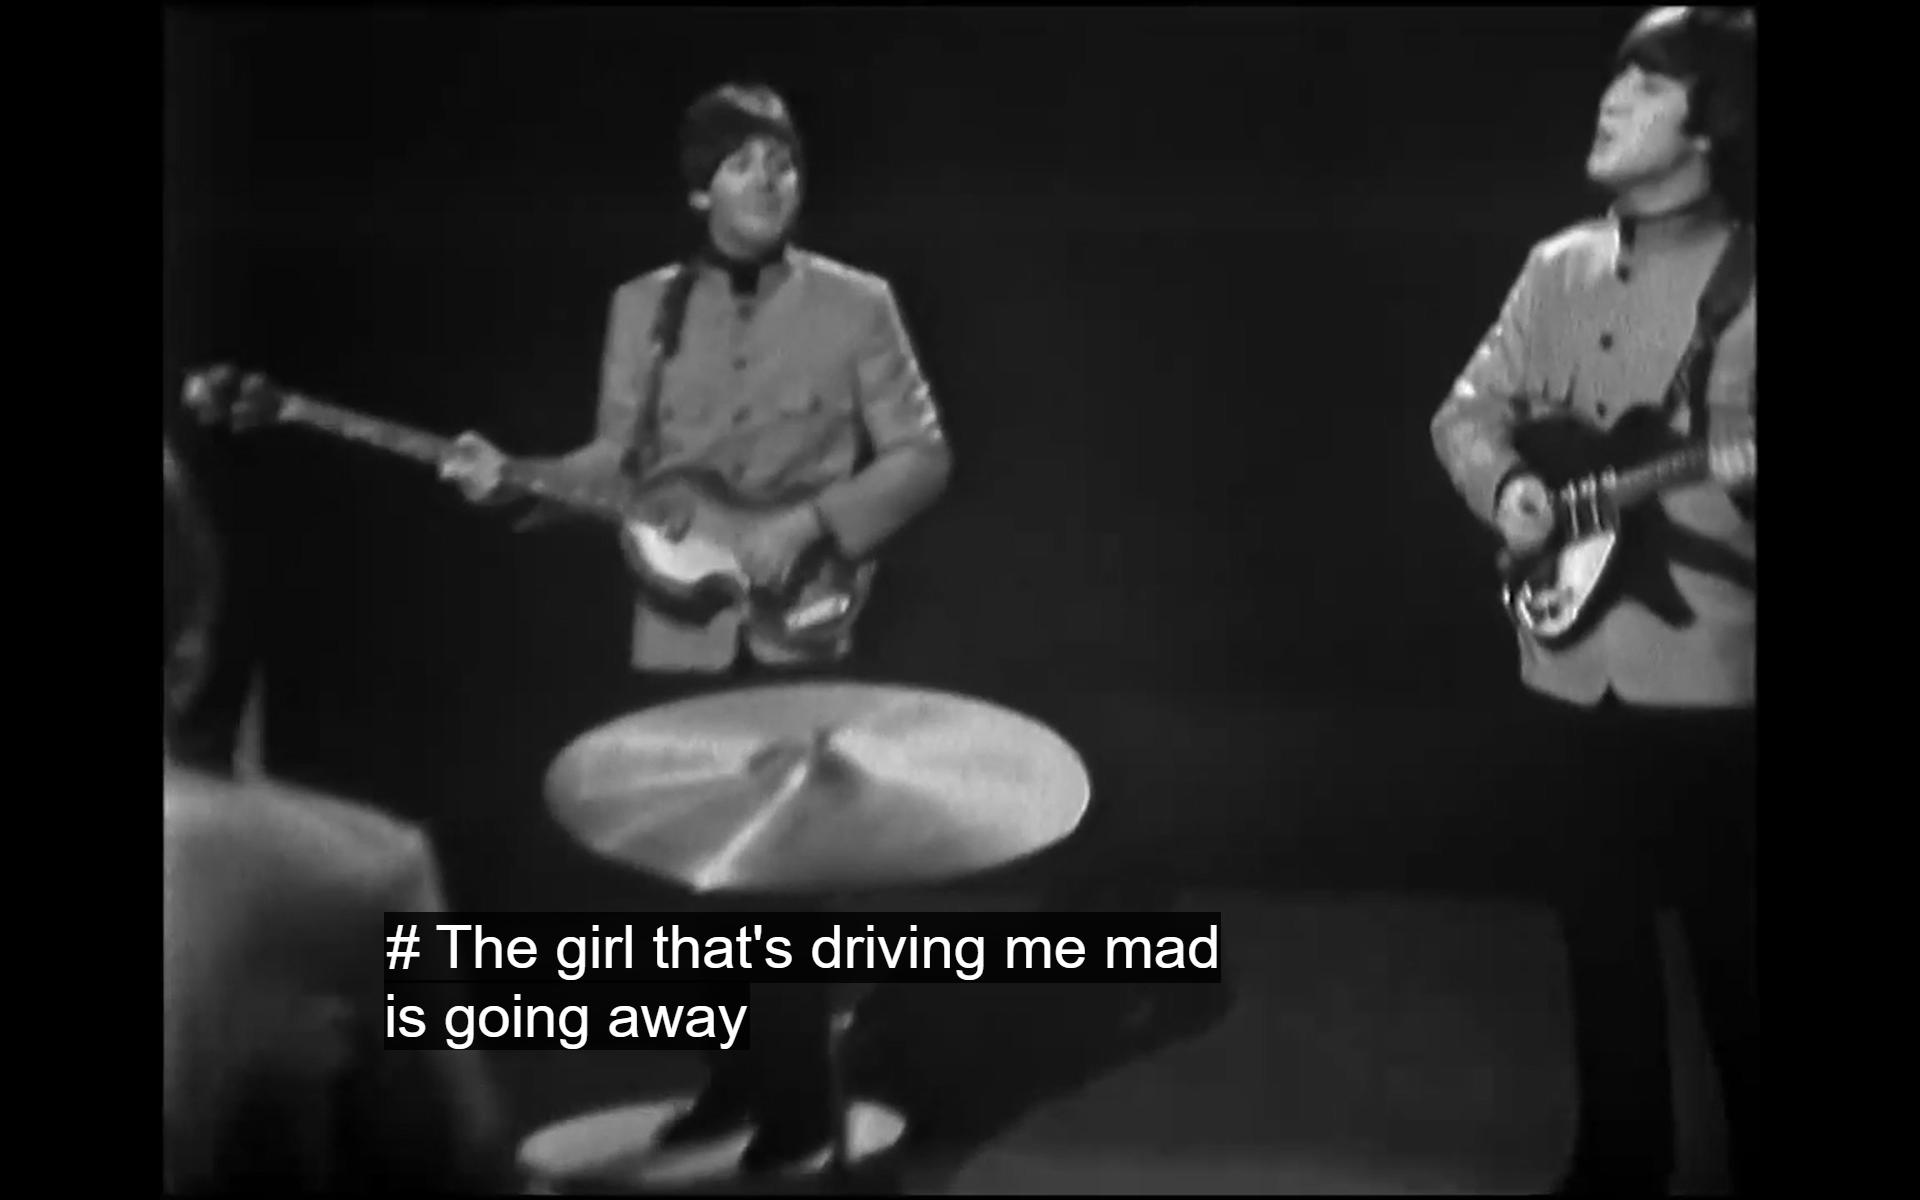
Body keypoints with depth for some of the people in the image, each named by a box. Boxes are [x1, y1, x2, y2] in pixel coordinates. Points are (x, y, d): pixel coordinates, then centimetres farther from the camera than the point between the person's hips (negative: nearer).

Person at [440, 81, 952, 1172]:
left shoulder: (857, 305, -2)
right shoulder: (643, 307, 7)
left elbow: (924, 456, -3)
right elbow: (619, 460, 9)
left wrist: (812, 521, -16)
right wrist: (516, 480, -9)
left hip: (797, 630, -3)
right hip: (680, 632, 3)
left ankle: (798, 1102, 7)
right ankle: (739, 1071, 26)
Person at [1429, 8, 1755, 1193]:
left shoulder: (1745, 281, -7)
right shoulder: (1562, 267, 8)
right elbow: (1470, 410, 14)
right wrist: (1504, 485, -5)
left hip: (1714, 665, -5)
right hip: (1575, 659, 5)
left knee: (1733, 937, 2)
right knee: (1603, 924, 15)